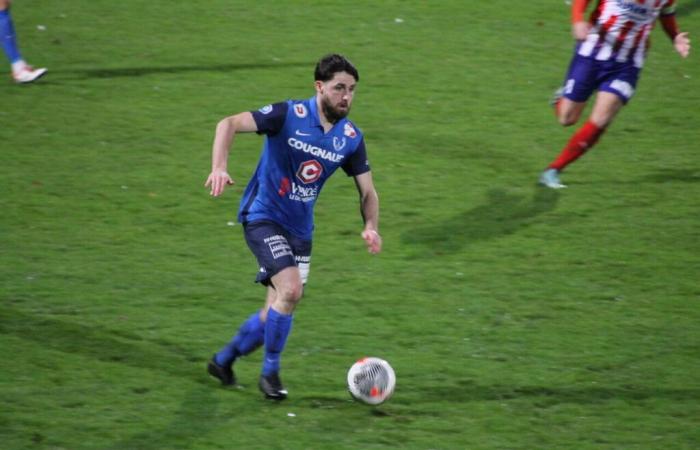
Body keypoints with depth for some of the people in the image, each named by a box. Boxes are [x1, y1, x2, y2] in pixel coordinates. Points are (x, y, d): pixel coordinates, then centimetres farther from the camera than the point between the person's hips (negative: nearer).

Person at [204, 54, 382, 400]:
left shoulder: (350, 138, -1)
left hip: (299, 229, 6)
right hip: (263, 216, -6)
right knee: (290, 290, -24)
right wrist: (219, 167, -38)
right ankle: (270, 372, -6)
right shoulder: (289, 115, -17)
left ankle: (223, 361, 32)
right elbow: (230, 124, -21)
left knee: (277, 312, 8)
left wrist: (371, 227, -15)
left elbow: (367, 192, 5)